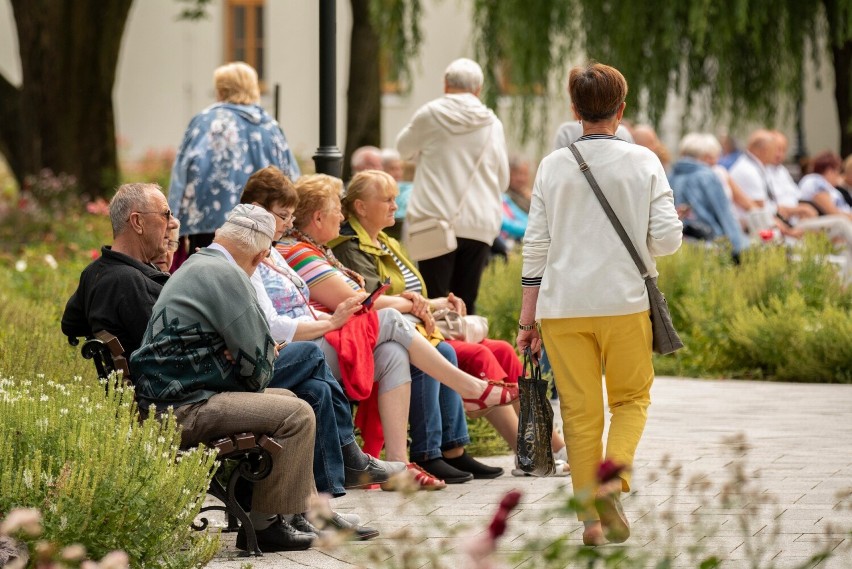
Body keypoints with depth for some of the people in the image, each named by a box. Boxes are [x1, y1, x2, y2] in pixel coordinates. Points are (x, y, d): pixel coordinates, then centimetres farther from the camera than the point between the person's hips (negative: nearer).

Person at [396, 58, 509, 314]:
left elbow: (404, 148, 19)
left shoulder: (430, 115, 0)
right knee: (466, 301, 6)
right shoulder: (492, 124, 7)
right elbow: (503, 180, 16)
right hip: (479, 224, 2)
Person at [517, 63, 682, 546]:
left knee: (580, 410, 8)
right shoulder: (643, 162, -2)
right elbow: (666, 239, -6)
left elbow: (536, 245, 3)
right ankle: (613, 477, -10)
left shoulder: (553, 166, 3)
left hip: (562, 304, 1)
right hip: (624, 302, -1)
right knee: (632, 397, 15)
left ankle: (592, 517, 7)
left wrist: (528, 317, 9)